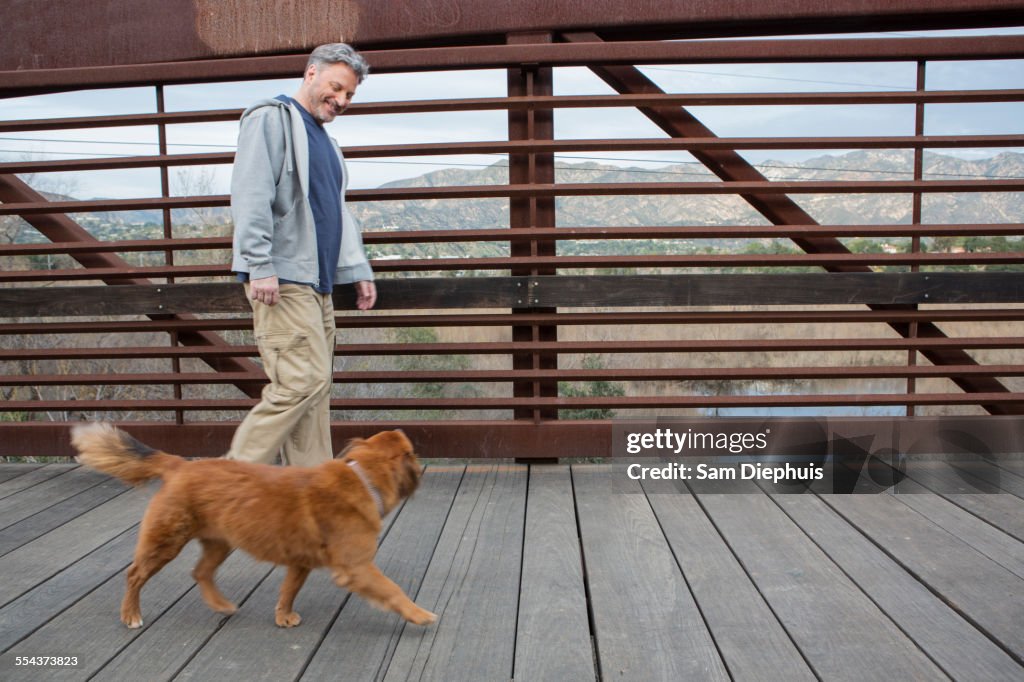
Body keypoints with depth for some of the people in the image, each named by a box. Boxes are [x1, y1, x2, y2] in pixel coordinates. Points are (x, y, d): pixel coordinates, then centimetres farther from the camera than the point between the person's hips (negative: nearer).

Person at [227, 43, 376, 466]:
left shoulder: (324, 141, 25)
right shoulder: (271, 118, -2)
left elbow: (339, 213, 28)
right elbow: (251, 195, -14)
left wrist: (359, 271, 21)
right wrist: (259, 266, -22)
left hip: (317, 281, 9)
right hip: (281, 280, -9)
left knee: (315, 387, 8)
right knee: (302, 380, -14)